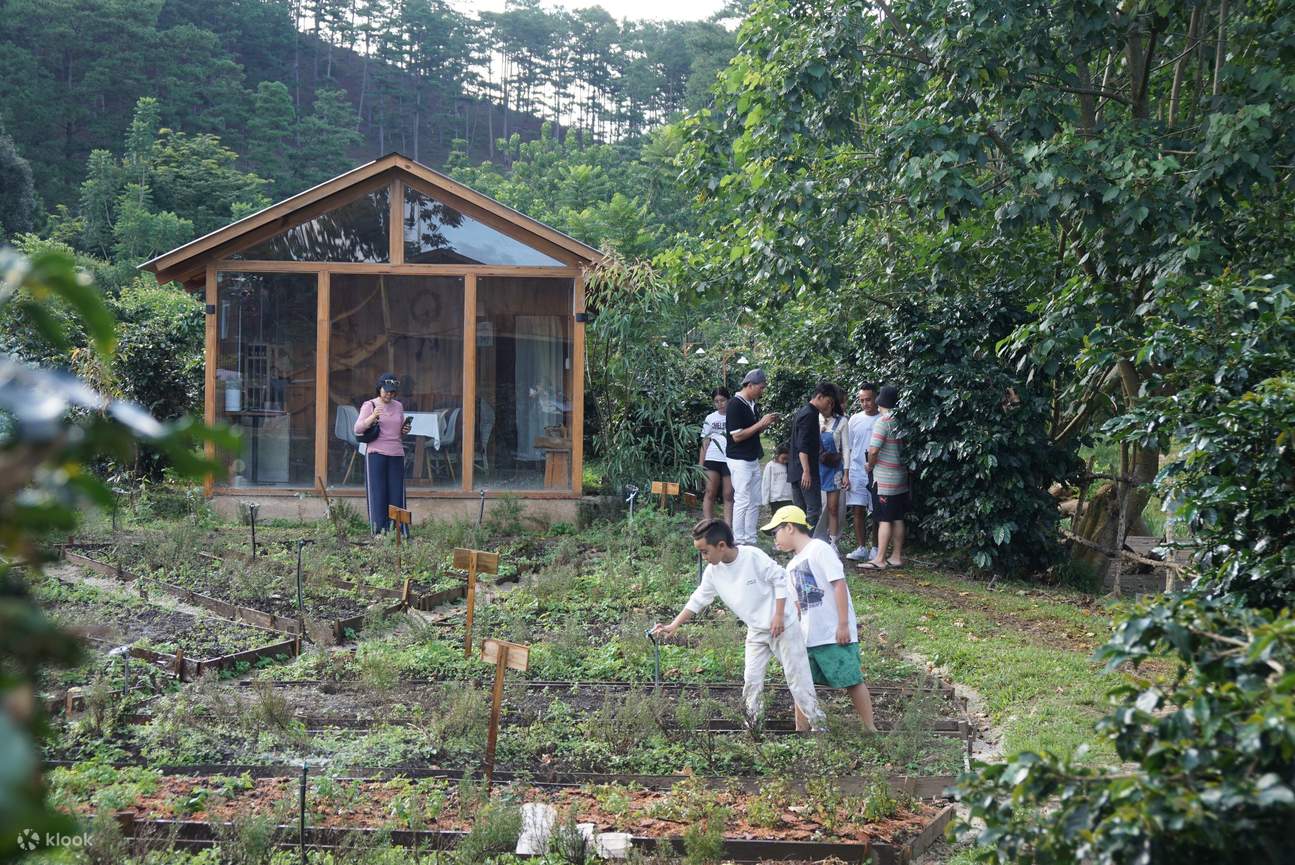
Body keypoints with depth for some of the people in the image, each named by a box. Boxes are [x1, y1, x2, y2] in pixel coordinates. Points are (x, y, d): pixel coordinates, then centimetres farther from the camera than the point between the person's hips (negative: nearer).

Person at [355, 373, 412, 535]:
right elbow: (358, 429, -8)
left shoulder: (398, 406, 14)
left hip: (396, 454, 4)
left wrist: (406, 430, 1)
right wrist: (373, 417, -22)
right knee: (377, 494, -4)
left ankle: (403, 534, 4)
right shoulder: (369, 406, 1)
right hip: (376, 453, -4)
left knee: (397, 494, 3)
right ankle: (379, 533, -1)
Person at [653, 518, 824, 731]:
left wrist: (779, 616, -16)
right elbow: (698, 600, 5)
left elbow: (780, 580, -14)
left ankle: (817, 725, 9)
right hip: (756, 631, 6)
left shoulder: (753, 556, -22)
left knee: (797, 677, -1)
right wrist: (674, 625, -1)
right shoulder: (712, 572, -4)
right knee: (751, 681, 3)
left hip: (783, 625, -6)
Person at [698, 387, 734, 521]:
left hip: (730, 460, -1)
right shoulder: (710, 418, 11)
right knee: (710, 492, -4)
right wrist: (700, 463, 6)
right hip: (712, 459, 1)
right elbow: (705, 442, 13)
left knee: (729, 495, 0)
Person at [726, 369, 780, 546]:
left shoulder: (753, 405, 11)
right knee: (743, 502, -7)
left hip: (753, 459, 9)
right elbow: (737, 436, -20)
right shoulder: (735, 405, -16)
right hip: (739, 460, -9)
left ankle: (750, 541, 16)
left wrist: (768, 422, 3)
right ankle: (739, 543, -2)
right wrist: (761, 423, -18)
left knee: (755, 503, 10)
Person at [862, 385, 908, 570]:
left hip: (885, 478, -7)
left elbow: (873, 450, -21)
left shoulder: (883, 421, -15)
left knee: (884, 520, -6)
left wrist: (870, 465, -2)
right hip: (901, 477, 7)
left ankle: (879, 559, -6)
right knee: (898, 519, 11)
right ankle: (896, 556, 16)